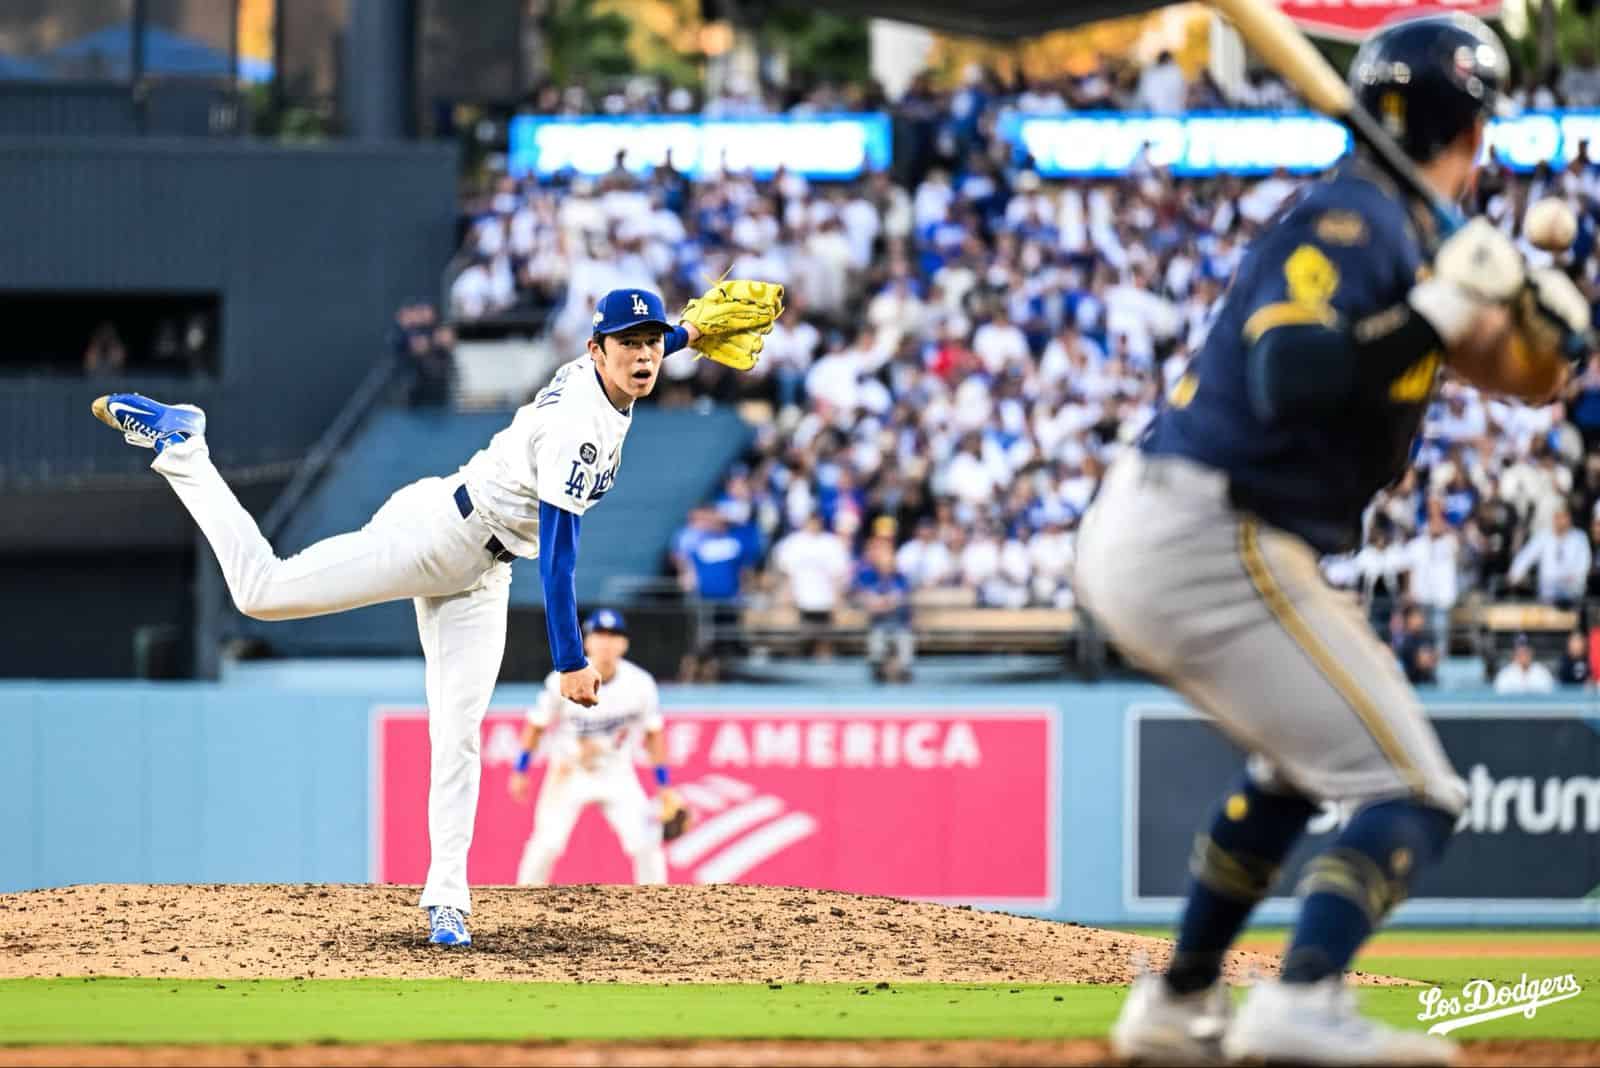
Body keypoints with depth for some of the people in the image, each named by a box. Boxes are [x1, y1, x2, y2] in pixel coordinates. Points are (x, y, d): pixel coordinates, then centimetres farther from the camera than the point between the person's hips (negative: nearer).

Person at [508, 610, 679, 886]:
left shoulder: (640, 684, -14)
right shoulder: (563, 680, -18)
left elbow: (654, 733, 0)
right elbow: (537, 725, -3)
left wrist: (664, 786, 2)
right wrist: (520, 771, 2)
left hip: (617, 776, 1)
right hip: (569, 771, -1)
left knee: (646, 843, -10)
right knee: (548, 842, -15)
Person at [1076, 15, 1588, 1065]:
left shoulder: (1403, 227, 17)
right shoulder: (1354, 219, -12)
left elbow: (1521, 373, 18)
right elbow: (1292, 379, -27)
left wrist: (1532, 324, -3)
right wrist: (1441, 308, -24)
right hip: (1210, 546, -10)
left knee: (1300, 765, 32)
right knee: (1413, 794, -13)